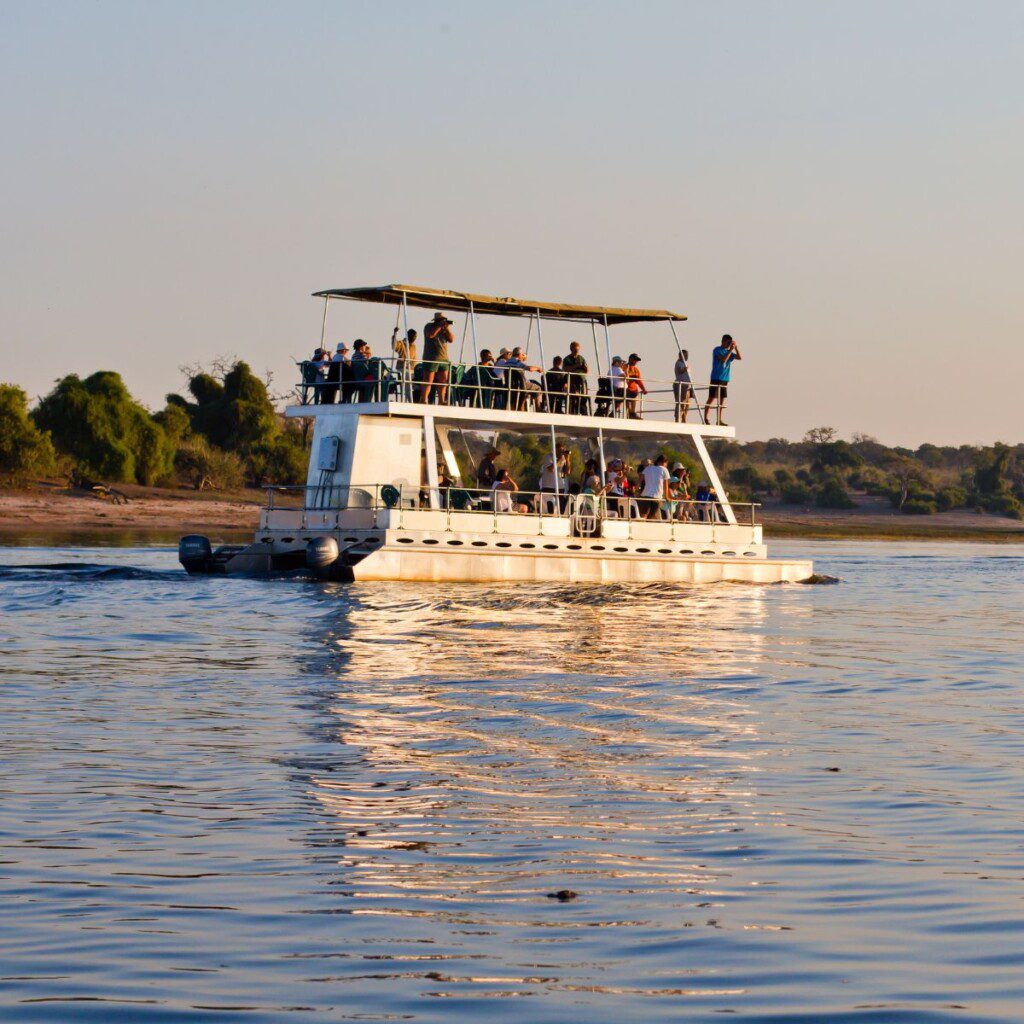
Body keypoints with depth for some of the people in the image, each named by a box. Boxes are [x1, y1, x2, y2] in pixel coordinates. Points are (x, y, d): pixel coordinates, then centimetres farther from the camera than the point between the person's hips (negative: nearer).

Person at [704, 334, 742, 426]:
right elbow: (723, 359, -19)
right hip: (716, 378, -7)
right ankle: (705, 419, -7)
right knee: (712, 398, -8)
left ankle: (719, 420, 8)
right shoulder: (717, 350, -5)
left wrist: (736, 348, -1)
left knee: (722, 400, 6)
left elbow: (739, 357, 10)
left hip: (725, 379, 7)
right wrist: (730, 350, -19)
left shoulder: (728, 352, 14)